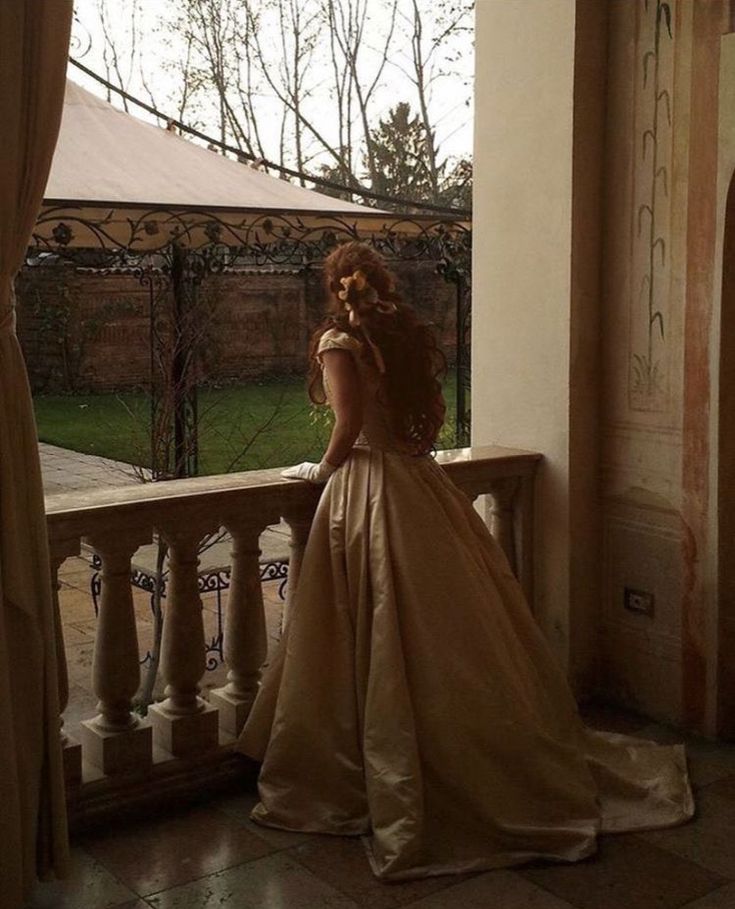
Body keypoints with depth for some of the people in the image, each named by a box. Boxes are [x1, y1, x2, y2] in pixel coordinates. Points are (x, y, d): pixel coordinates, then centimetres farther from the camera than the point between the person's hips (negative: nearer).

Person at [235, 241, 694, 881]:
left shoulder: (338, 339, -7)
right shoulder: (410, 333, 11)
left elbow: (349, 424, -16)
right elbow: (436, 412, 13)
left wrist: (324, 469, 0)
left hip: (367, 489, -6)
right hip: (420, 484, 7)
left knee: (389, 652, -1)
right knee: (459, 628, 13)